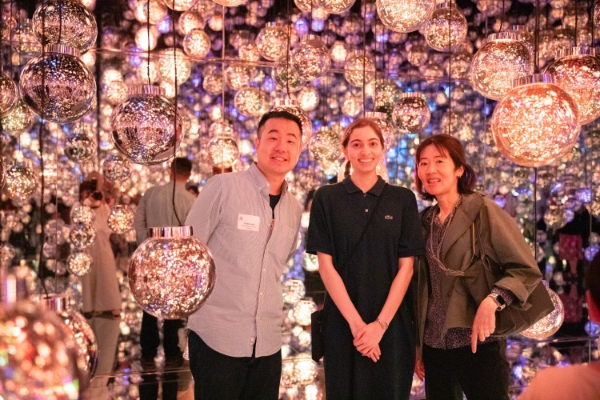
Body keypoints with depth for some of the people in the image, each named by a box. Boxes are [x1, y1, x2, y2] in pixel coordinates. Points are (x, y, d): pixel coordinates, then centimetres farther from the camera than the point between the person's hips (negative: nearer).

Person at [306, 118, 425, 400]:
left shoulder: (403, 200, 3)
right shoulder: (327, 198, 0)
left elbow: (406, 266, -1)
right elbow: (326, 265, -4)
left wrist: (380, 324, -11)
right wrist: (355, 322, -13)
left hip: (393, 323, 1)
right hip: (343, 323, -1)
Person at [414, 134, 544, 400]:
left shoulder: (483, 211, -5)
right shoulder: (425, 222, 9)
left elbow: (527, 270, -8)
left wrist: (492, 301, -23)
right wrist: (417, 343, 13)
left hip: (478, 344, -4)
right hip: (434, 346, 5)